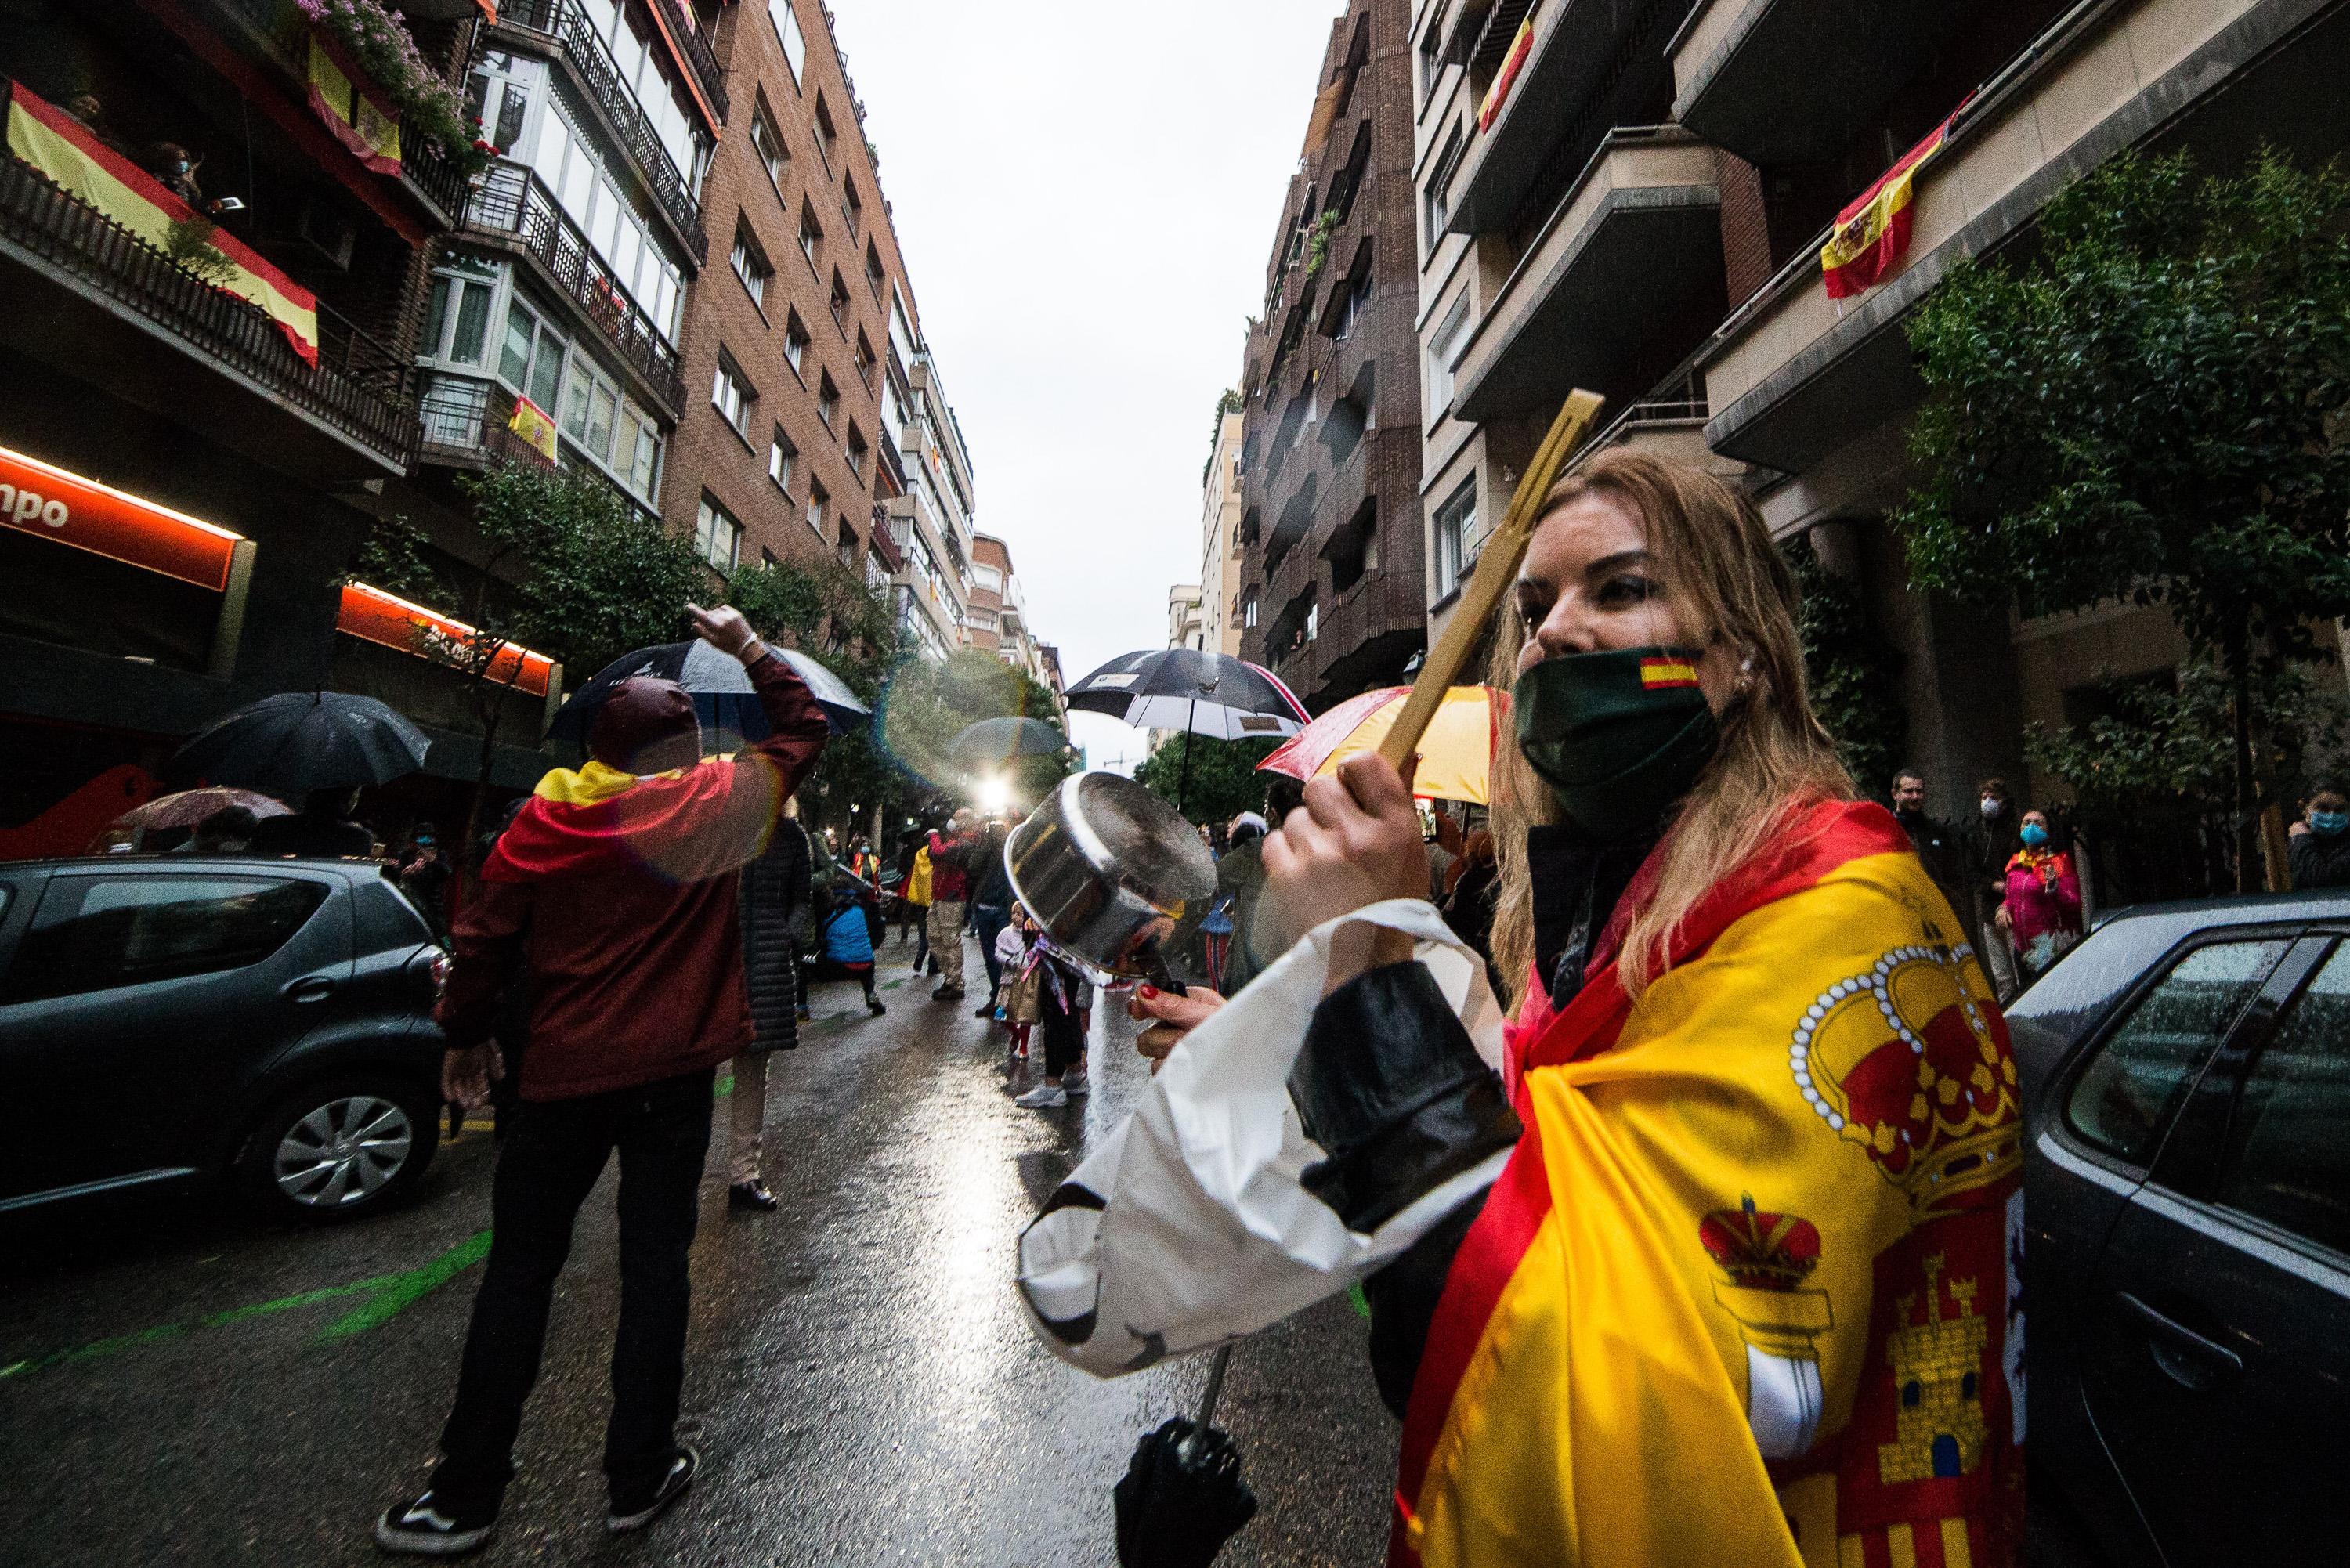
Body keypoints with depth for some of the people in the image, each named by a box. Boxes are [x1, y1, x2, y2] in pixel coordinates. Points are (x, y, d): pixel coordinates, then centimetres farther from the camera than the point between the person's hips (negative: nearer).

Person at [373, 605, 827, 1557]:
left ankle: (466, 1495, 28)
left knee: (519, 1271, 16)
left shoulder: (545, 820, -2)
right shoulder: (718, 803, -7)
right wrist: (749, 648, 16)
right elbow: (802, 728, 6)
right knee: (655, 1265, 11)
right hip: (673, 1074, -1)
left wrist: (466, 1036, 16)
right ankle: (639, 1478, 25)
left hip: (565, 1072, 2)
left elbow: (481, 939, 2)